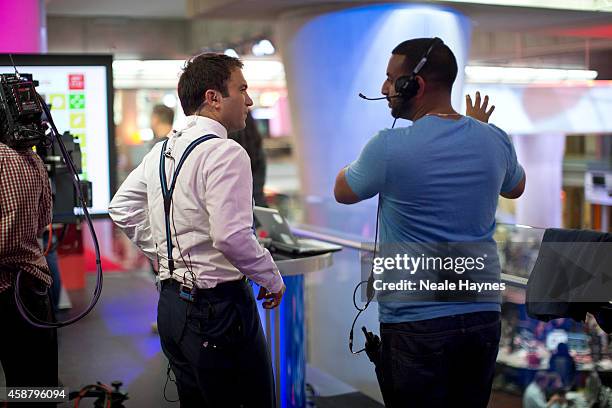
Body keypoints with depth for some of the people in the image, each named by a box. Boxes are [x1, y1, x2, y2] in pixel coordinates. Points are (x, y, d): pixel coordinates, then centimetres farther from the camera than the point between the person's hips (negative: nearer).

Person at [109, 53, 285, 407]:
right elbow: (232, 236, -24)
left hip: (172, 301, 9)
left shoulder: (162, 151, 11)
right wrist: (273, 279, -9)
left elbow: (122, 208, 19)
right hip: (218, 306, -9)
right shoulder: (225, 152, -16)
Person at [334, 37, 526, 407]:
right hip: (484, 314, 5)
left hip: (417, 320, -5)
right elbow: (515, 189, 22)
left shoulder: (390, 147, -16)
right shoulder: (495, 140, -1)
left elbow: (343, 192, 3)